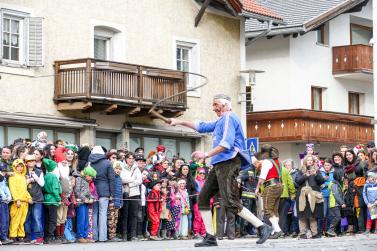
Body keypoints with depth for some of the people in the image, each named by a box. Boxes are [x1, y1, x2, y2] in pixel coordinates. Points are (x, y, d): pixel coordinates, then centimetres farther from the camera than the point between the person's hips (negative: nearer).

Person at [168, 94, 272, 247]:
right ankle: (210, 238, 3)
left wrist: (206, 155, -22)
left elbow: (227, 143, -18)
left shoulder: (229, 118, -5)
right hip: (220, 165, 10)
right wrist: (181, 122, 35)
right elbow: (202, 127, 37)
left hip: (228, 163, -10)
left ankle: (262, 228, -15)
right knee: (202, 199, 5)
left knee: (231, 203, -18)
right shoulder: (221, 121, 25)